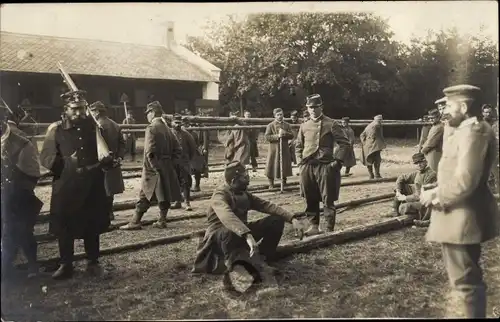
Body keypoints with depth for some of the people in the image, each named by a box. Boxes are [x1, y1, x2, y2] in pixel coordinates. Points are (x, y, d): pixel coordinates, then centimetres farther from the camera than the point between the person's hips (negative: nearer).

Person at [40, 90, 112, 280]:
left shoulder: (94, 126, 4)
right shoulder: (56, 129, -3)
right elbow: (45, 157, -5)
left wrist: (102, 162, -10)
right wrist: (66, 162, -19)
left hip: (92, 185, 2)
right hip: (65, 186, -1)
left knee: (92, 226, 11)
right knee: (64, 228, 5)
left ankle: (93, 262, 25)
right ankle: (66, 265, 19)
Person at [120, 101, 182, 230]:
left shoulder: (151, 128, -12)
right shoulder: (166, 128, 9)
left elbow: (150, 152, -19)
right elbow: (177, 149, 12)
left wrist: (154, 168, -13)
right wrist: (170, 163, 12)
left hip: (153, 170, -6)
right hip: (167, 169, 6)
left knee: (145, 196, 1)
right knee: (164, 195, 11)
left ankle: (135, 222, 6)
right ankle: (162, 220, 16)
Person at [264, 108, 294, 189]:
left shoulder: (287, 125, 10)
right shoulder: (270, 125, -1)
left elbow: (292, 135, 5)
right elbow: (267, 137, -8)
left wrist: (285, 133, -14)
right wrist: (277, 136, -19)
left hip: (284, 149, 3)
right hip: (274, 149, -3)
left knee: (285, 166, 6)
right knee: (272, 166, 0)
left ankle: (284, 183, 21)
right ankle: (271, 184, 11)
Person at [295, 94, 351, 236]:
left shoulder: (331, 124, -3)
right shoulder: (304, 126, 10)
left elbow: (345, 143, -3)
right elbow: (298, 146, 21)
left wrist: (337, 161, -8)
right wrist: (300, 160, 8)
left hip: (325, 167, -4)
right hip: (307, 167, 4)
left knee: (328, 200, -1)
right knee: (310, 199, 11)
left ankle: (330, 229, 8)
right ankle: (314, 225, 24)